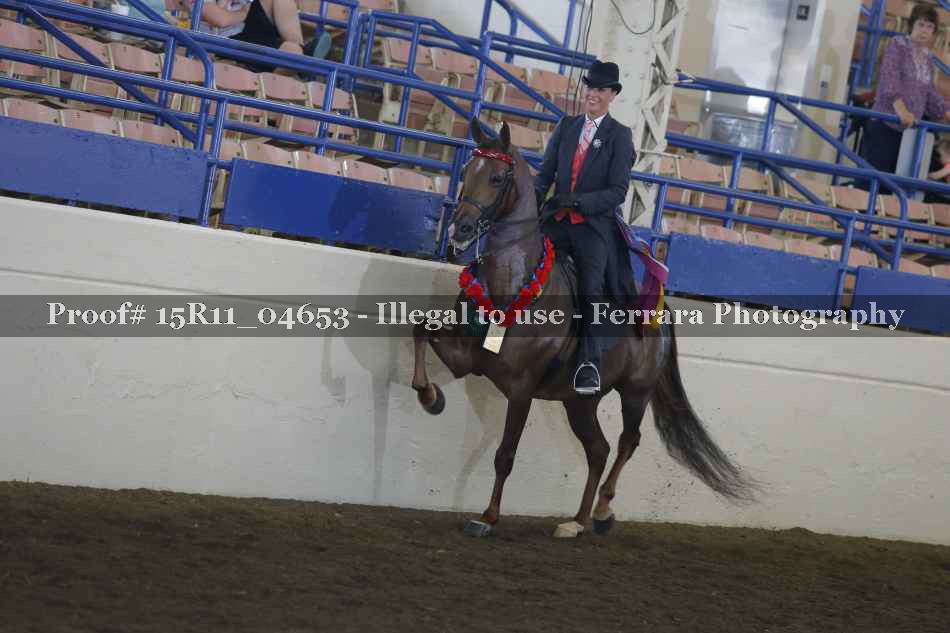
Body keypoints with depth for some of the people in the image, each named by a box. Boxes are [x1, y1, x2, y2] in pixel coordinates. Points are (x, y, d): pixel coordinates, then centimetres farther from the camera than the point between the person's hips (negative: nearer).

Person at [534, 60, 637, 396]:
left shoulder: (619, 136, 2)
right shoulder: (566, 126, 15)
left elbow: (618, 191, -6)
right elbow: (545, 174, 12)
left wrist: (577, 201, -19)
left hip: (593, 224, -4)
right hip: (555, 220, 4)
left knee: (591, 290, -17)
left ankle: (589, 364, -14)